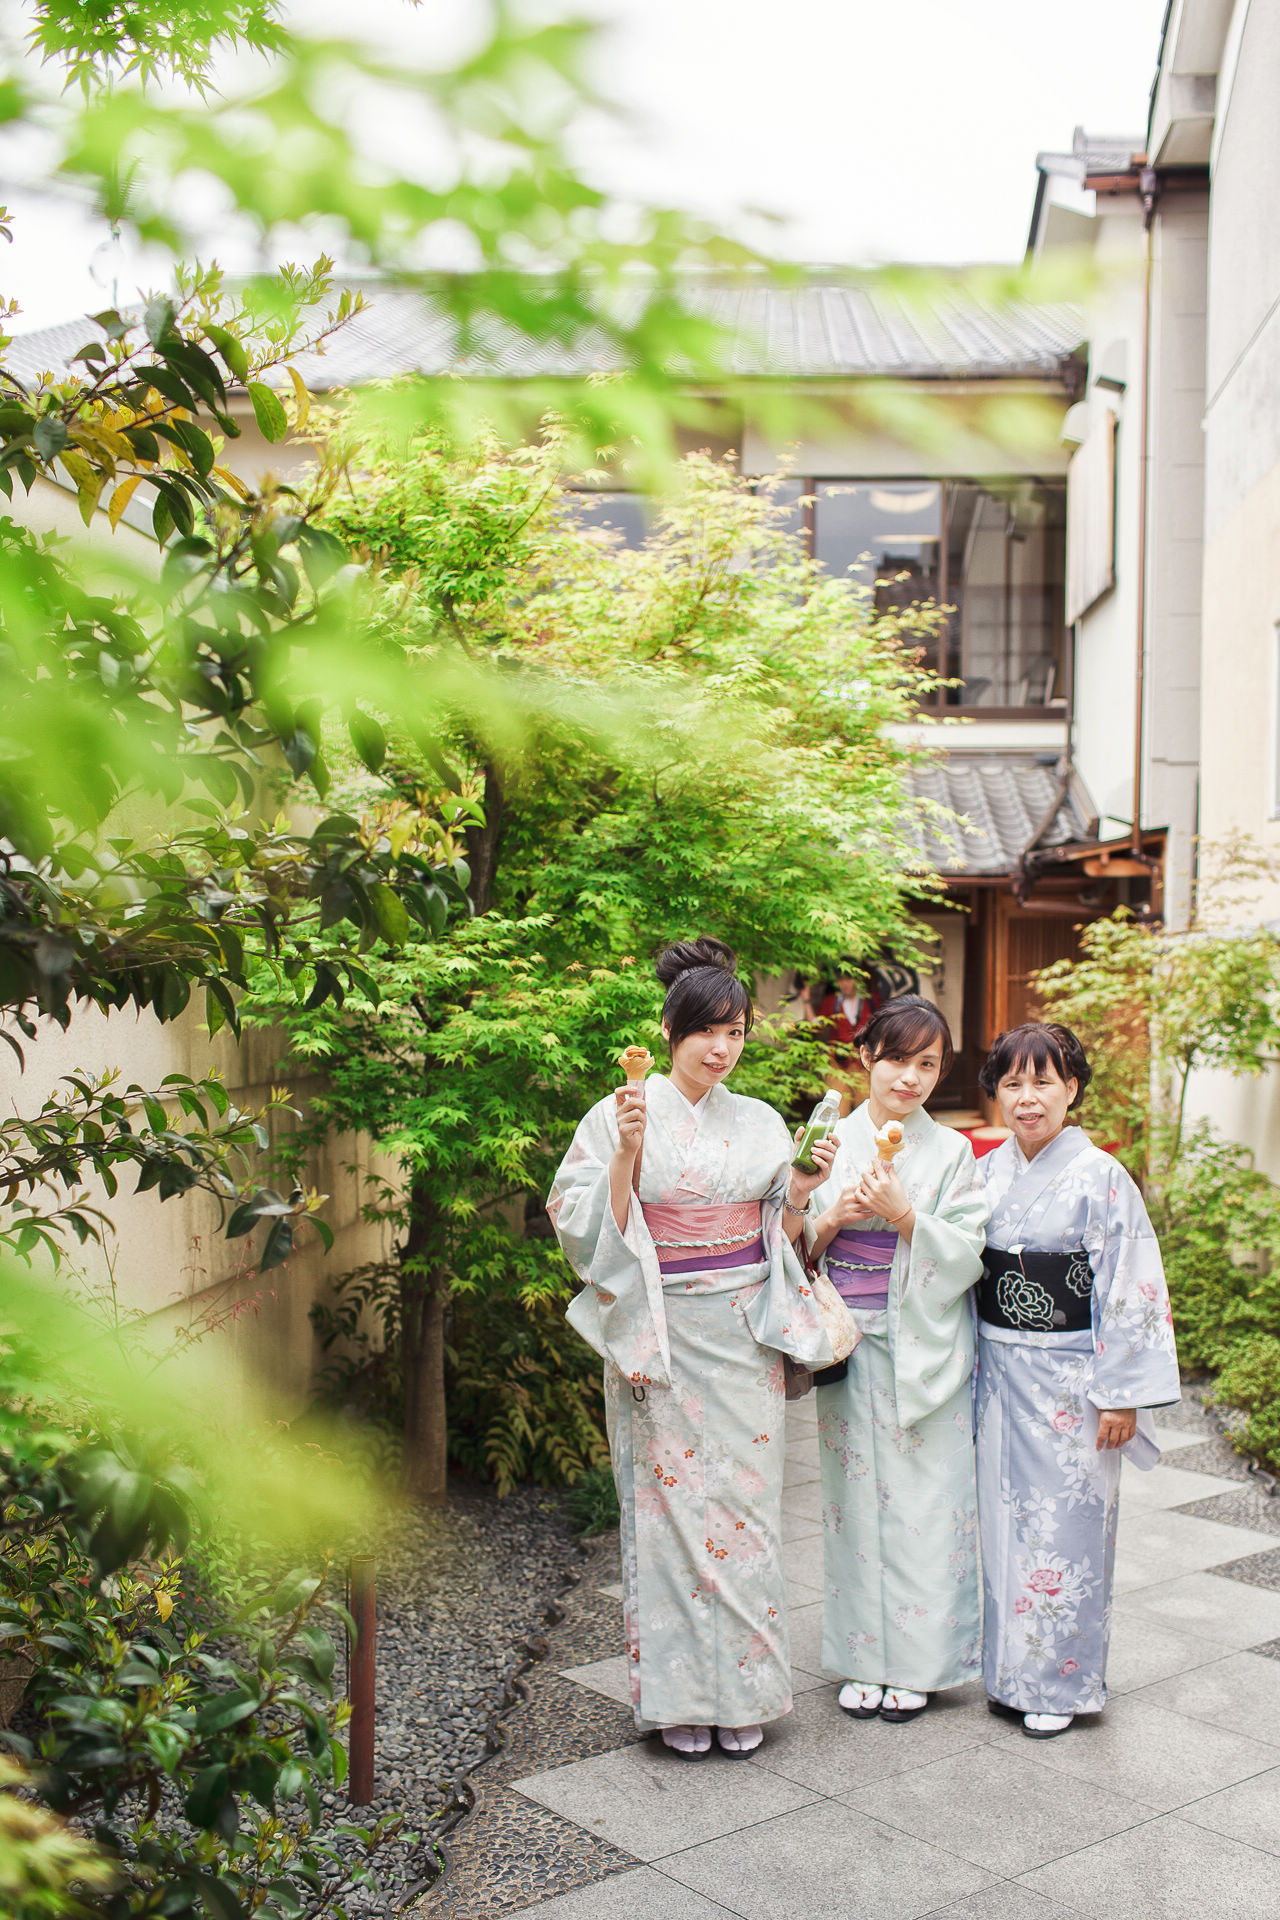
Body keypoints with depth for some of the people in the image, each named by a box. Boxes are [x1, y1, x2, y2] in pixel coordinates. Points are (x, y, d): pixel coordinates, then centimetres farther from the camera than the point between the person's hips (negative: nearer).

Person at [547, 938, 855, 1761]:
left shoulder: (761, 1123, 8)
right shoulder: (621, 1116, -3)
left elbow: (780, 1236, 14)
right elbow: (589, 1227, -9)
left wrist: (804, 1189, -4)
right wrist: (627, 1154, -20)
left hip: (746, 1335, 3)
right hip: (664, 1337, -3)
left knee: (746, 1501, 5)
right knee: (672, 1501, 0)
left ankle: (742, 1693, 18)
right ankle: (680, 1697, 15)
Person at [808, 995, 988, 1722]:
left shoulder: (952, 1152, 1)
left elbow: (967, 1255, -6)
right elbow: (795, 1246, 5)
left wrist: (901, 1213, -18)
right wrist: (833, 1219, -14)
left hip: (927, 1352, -1)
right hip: (851, 1347, 2)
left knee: (925, 1498, 1)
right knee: (859, 1495, 7)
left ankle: (919, 1662, 15)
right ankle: (867, 1659, 20)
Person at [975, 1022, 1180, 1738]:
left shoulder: (1101, 1178, -11)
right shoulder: (988, 1173, 5)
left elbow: (1130, 1288, -11)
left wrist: (1122, 1393, -13)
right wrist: (970, 1371, 10)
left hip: (1070, 1376, -5)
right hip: (1000, 1373, 5)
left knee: (1067, 1523, 2)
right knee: (1006, 1514, 11)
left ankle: (1061, 1683, 17)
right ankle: (1012, 1670, 26)